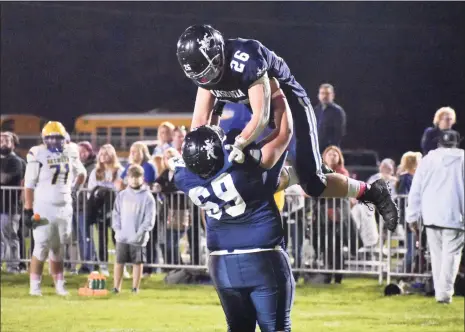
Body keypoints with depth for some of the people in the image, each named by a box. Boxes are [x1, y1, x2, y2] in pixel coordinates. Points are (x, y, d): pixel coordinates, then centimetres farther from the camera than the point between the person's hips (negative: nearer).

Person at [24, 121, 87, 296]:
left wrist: (73, 190, 14)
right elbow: (29, 185, -10)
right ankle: (34, 286, -2)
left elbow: (81, 173, 25)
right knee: (41, 247, -8)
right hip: (44, 207, -5)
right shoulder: (38, 155, -11)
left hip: (64, 207, 5)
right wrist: (28, 209, -12)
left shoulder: (70, 153, 6)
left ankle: (59, 285, 16)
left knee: (57, 248, 10)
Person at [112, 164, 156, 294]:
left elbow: (149, 219, -6)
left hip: (138, 238, -3)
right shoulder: (122, 195, 8)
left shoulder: (147, 197, -3)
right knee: (119, 262, 3)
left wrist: (139, 233, -14)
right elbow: (116, 214, 11)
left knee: (138, 262, 3)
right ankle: (116, 288, 10)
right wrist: (117, 229, -3)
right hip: (122, 237, 3)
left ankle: (135, 288, 11)